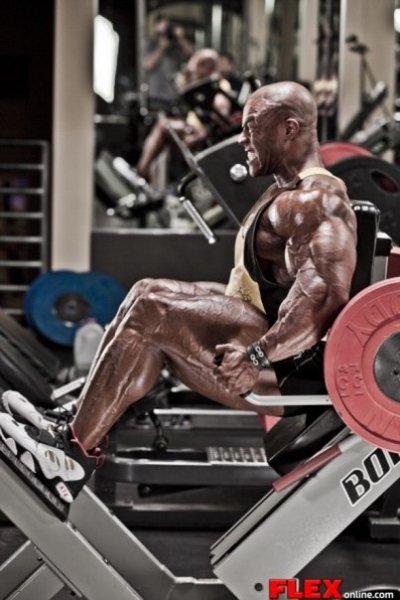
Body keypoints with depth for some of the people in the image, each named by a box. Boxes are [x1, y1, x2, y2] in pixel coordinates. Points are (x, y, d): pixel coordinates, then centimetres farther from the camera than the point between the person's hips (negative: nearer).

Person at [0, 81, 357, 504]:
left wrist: (257, 357, -31)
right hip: (276, 355, 11)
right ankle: (74, 438, 1)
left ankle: (75, 455, -13)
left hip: (294, 370, -11)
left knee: (149, 304, -18)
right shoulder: (290, 193, 19)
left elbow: (327, 292, -29)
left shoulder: (315, 200, -15)